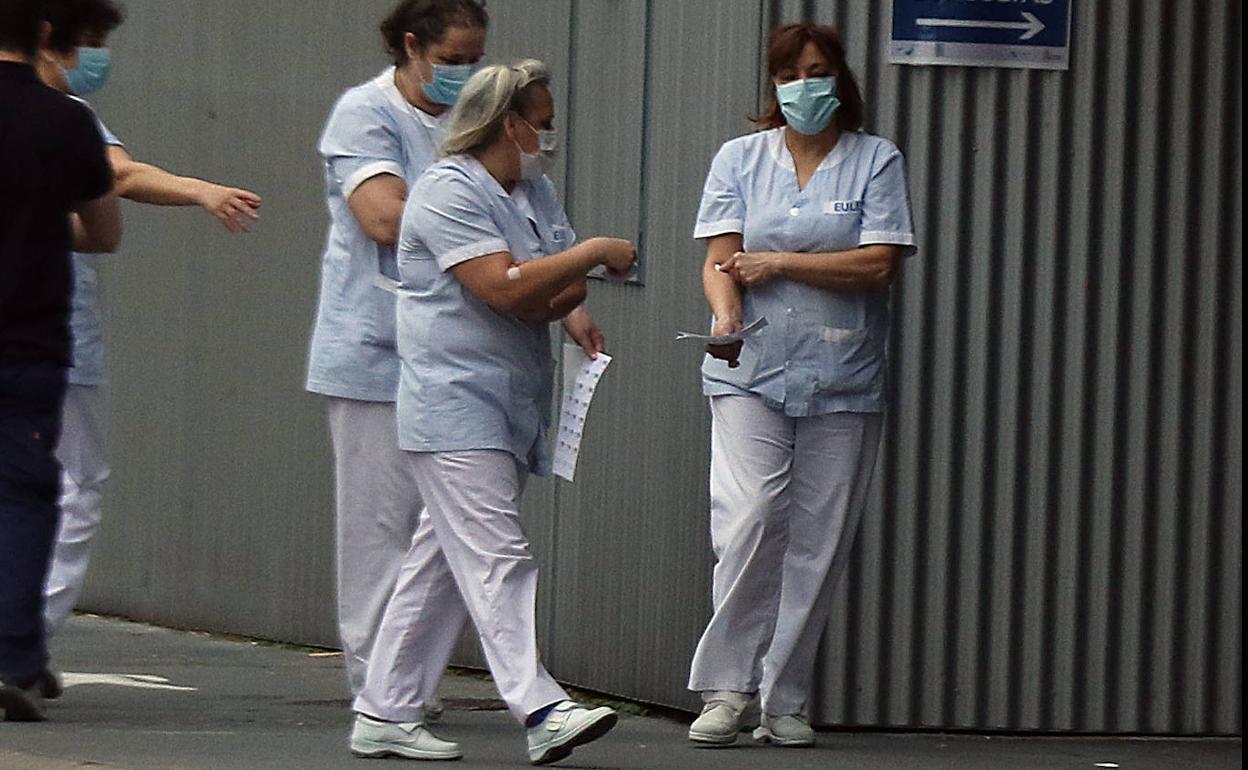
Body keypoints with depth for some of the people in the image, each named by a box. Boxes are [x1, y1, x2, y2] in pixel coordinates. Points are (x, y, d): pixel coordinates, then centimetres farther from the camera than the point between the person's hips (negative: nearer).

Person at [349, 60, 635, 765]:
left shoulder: (535, 192, 18)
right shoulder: (449, 191, -10)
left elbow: (548, 298, 13)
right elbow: (504, 288, -20)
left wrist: (578, 290, -11)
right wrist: (593, 254, -11)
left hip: (513, 410, 9)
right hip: (455, 408, -9)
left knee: (442, 566, 9)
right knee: (498, 560, -16)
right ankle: (541, 711, -24)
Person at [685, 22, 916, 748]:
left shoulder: (877, 161, 5)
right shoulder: (740, 159, 10)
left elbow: (879, 264, -5)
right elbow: (721, 257, 1)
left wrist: (777, 264, -7)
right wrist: (726, 314, -20)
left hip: (842, 381, 0)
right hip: (751, 373, 0)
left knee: (818, 541, 1)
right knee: (749, 521, -15)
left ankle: (784, 700, 9)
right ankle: (726, 686, -8)